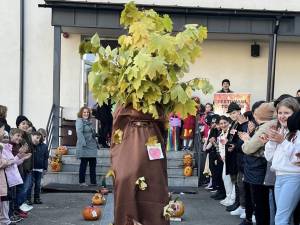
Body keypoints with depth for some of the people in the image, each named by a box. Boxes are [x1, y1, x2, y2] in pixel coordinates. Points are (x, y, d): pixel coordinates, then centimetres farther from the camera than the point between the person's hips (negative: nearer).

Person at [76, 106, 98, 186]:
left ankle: (93, 182, 12)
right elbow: (79, 132, -17)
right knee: (84, 163, -2)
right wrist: (84, 143, -25)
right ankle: (82, 182, 6)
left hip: (92, 146, 8)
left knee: (93, 163, 7)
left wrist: (96, 143, 17)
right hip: (84, 147, -8)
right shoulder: (79, 121, -6)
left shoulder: (89, 122, 19)